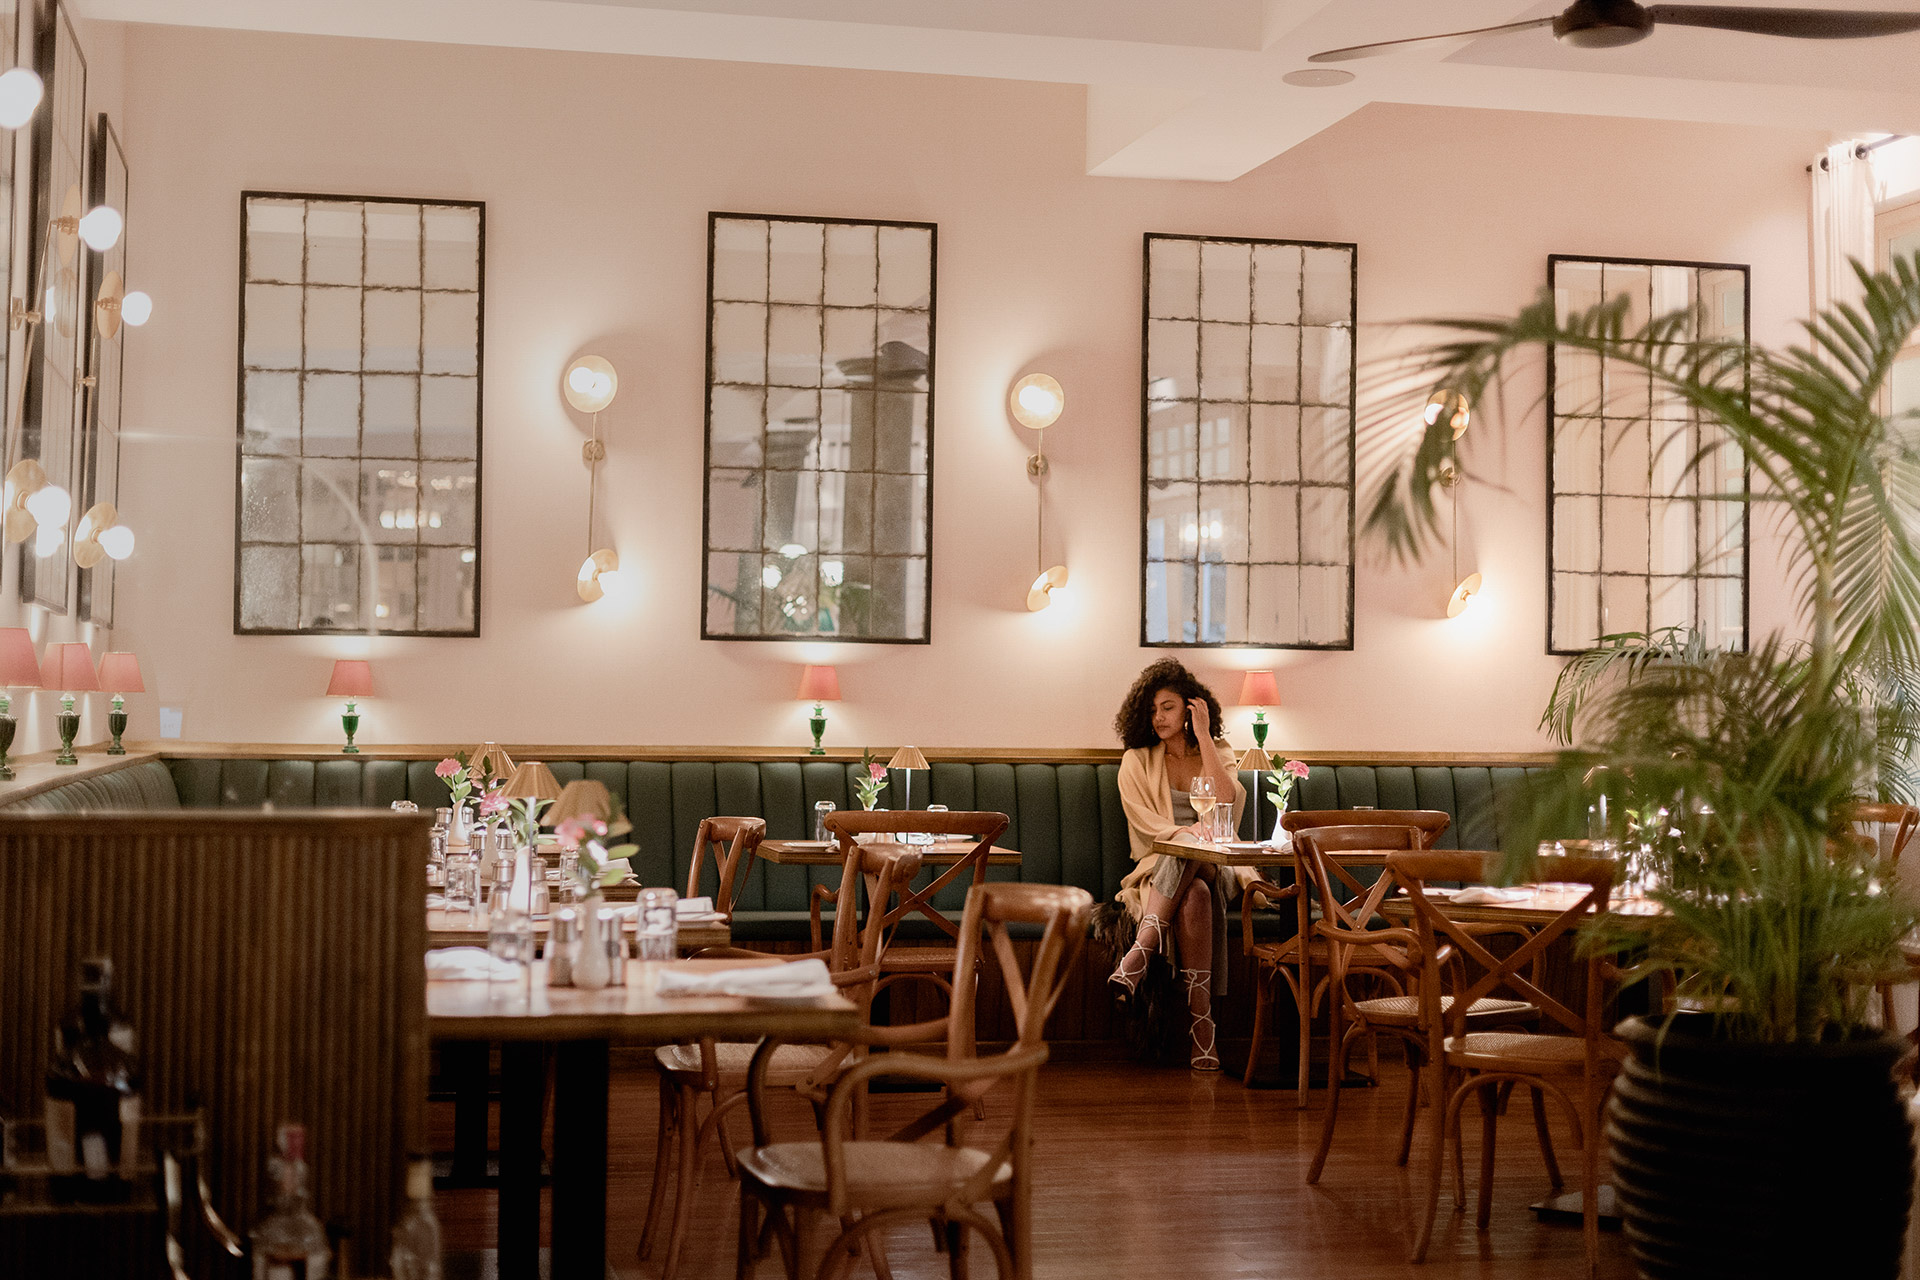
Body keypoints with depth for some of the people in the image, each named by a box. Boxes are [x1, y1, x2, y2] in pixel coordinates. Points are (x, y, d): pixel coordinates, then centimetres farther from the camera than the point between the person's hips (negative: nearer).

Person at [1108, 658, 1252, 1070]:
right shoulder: (1137, 761, 12)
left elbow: (1228, 804, -7)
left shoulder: (1219, 755, 13)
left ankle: (1139, 953, -47)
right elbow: (1142, 820, -2)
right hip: (1158, 869, 0)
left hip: (1215, 869, 1)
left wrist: (1204, 737, -8)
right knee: (1195, 895, -37)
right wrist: (1183, 831, -22)